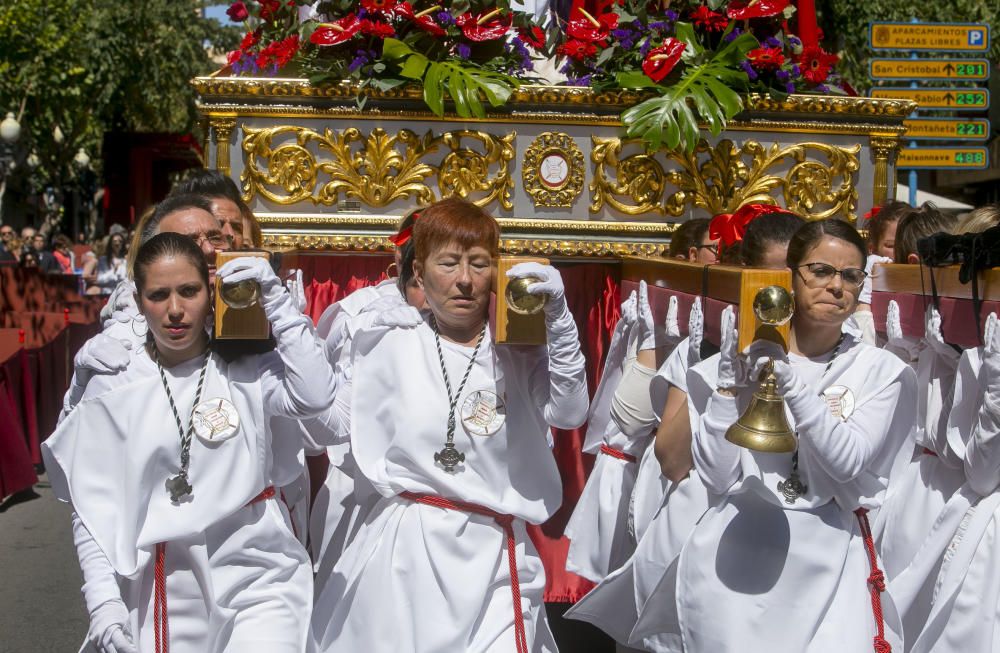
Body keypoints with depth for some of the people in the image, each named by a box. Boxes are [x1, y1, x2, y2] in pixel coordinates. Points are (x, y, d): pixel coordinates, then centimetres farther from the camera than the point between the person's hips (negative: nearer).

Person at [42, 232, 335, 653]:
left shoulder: (246, 370, 0)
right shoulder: (112, 389, 2)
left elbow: (315, 396, -20)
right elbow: (91, 507, 2)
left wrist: (277, 305, -17)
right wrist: (103, 601, -7)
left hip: (254, 575, -1)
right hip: (163, 590, 1)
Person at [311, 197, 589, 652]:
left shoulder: (517, 350, 4)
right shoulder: (389, 345, 5)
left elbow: (569, 414, -11)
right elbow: (330, 422, 7)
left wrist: (558, 321, -20)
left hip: (494, 555, 0)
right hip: (403, 548, 1)